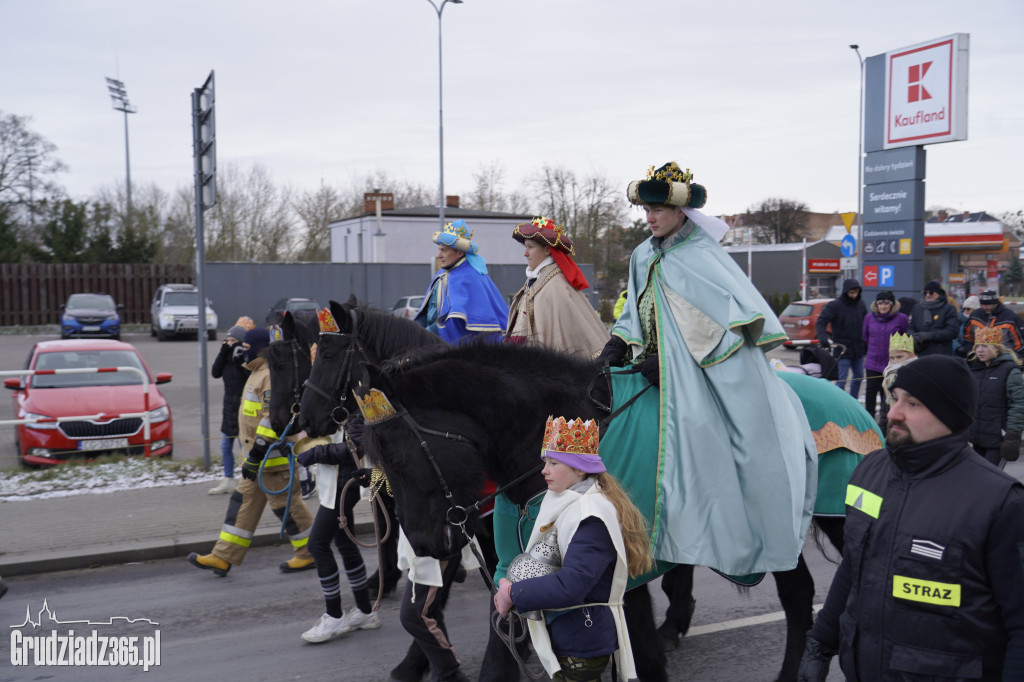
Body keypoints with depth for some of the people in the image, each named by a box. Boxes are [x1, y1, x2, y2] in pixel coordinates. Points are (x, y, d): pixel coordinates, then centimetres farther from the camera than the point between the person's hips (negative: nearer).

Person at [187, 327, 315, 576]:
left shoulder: (273, 376, -19)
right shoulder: (262, 373, 16)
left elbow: (274, 417, -26)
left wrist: (255, 456, -24)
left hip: (274, 455, -11)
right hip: (261, 455, 11)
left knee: (286, 504, -2)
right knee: (244, 501, 11)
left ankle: (308, 554, 12)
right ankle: (223, 557, 17)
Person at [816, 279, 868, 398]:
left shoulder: (860, 303, 5)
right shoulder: (834, 305, -12)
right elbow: (821, 322, -17)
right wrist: (823, 338, -33)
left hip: (858, 348, 6)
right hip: (842, 349, -6)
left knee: (859, 376, 17)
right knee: (841, 380, -7)